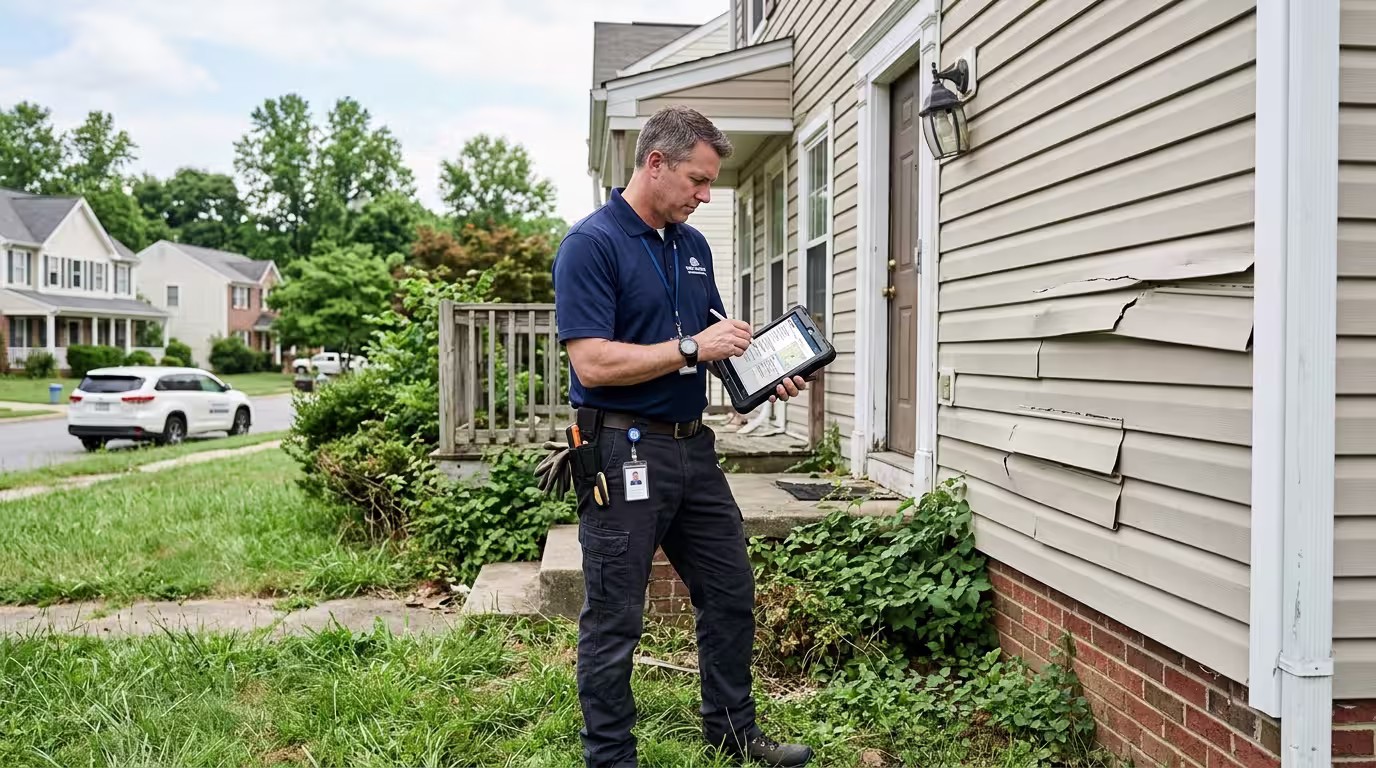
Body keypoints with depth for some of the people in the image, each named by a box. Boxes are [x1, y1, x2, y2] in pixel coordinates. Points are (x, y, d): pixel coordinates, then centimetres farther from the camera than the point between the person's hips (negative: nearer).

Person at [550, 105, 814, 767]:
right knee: (614, 620, 4)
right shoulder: (590, 244, -13)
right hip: (623, 451, -8)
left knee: (730, 596, 17)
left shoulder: (692, 245, 12)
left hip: (693, 446, 8)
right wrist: (691, 348, -20)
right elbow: (592, 363, -22)